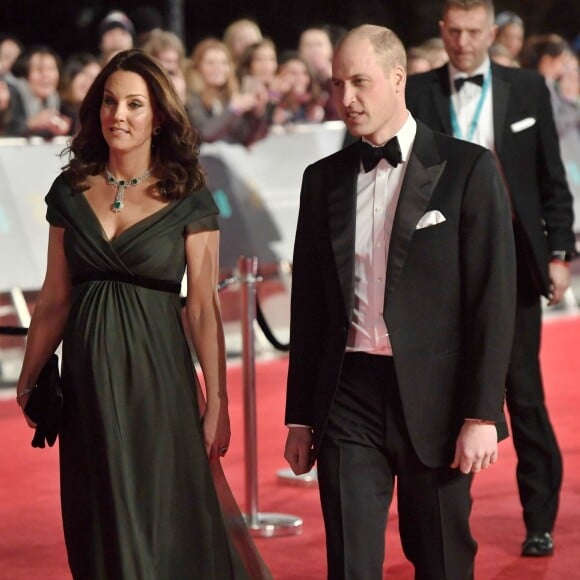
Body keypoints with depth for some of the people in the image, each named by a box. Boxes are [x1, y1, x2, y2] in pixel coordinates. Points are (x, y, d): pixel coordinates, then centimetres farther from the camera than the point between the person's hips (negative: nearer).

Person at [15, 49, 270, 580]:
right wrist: (28, 382, 9)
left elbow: (204, 307, -6)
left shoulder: (189, 201, -4)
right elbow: (55, 297, 9)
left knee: (162, 529, 2)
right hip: (87, 376, 3)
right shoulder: (70, 192, 5)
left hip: (156, 375, -3)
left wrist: (217, 403, -9)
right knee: (96, 531, 11)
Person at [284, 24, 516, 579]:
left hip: (434, 398, -3)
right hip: (348, 397, 3)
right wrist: (300, 417, 11)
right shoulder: (324, 178, 9)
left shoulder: (466, 168, -3)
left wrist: (482, 413, -11)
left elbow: (493, 297, -7)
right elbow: (309, 305, 12)